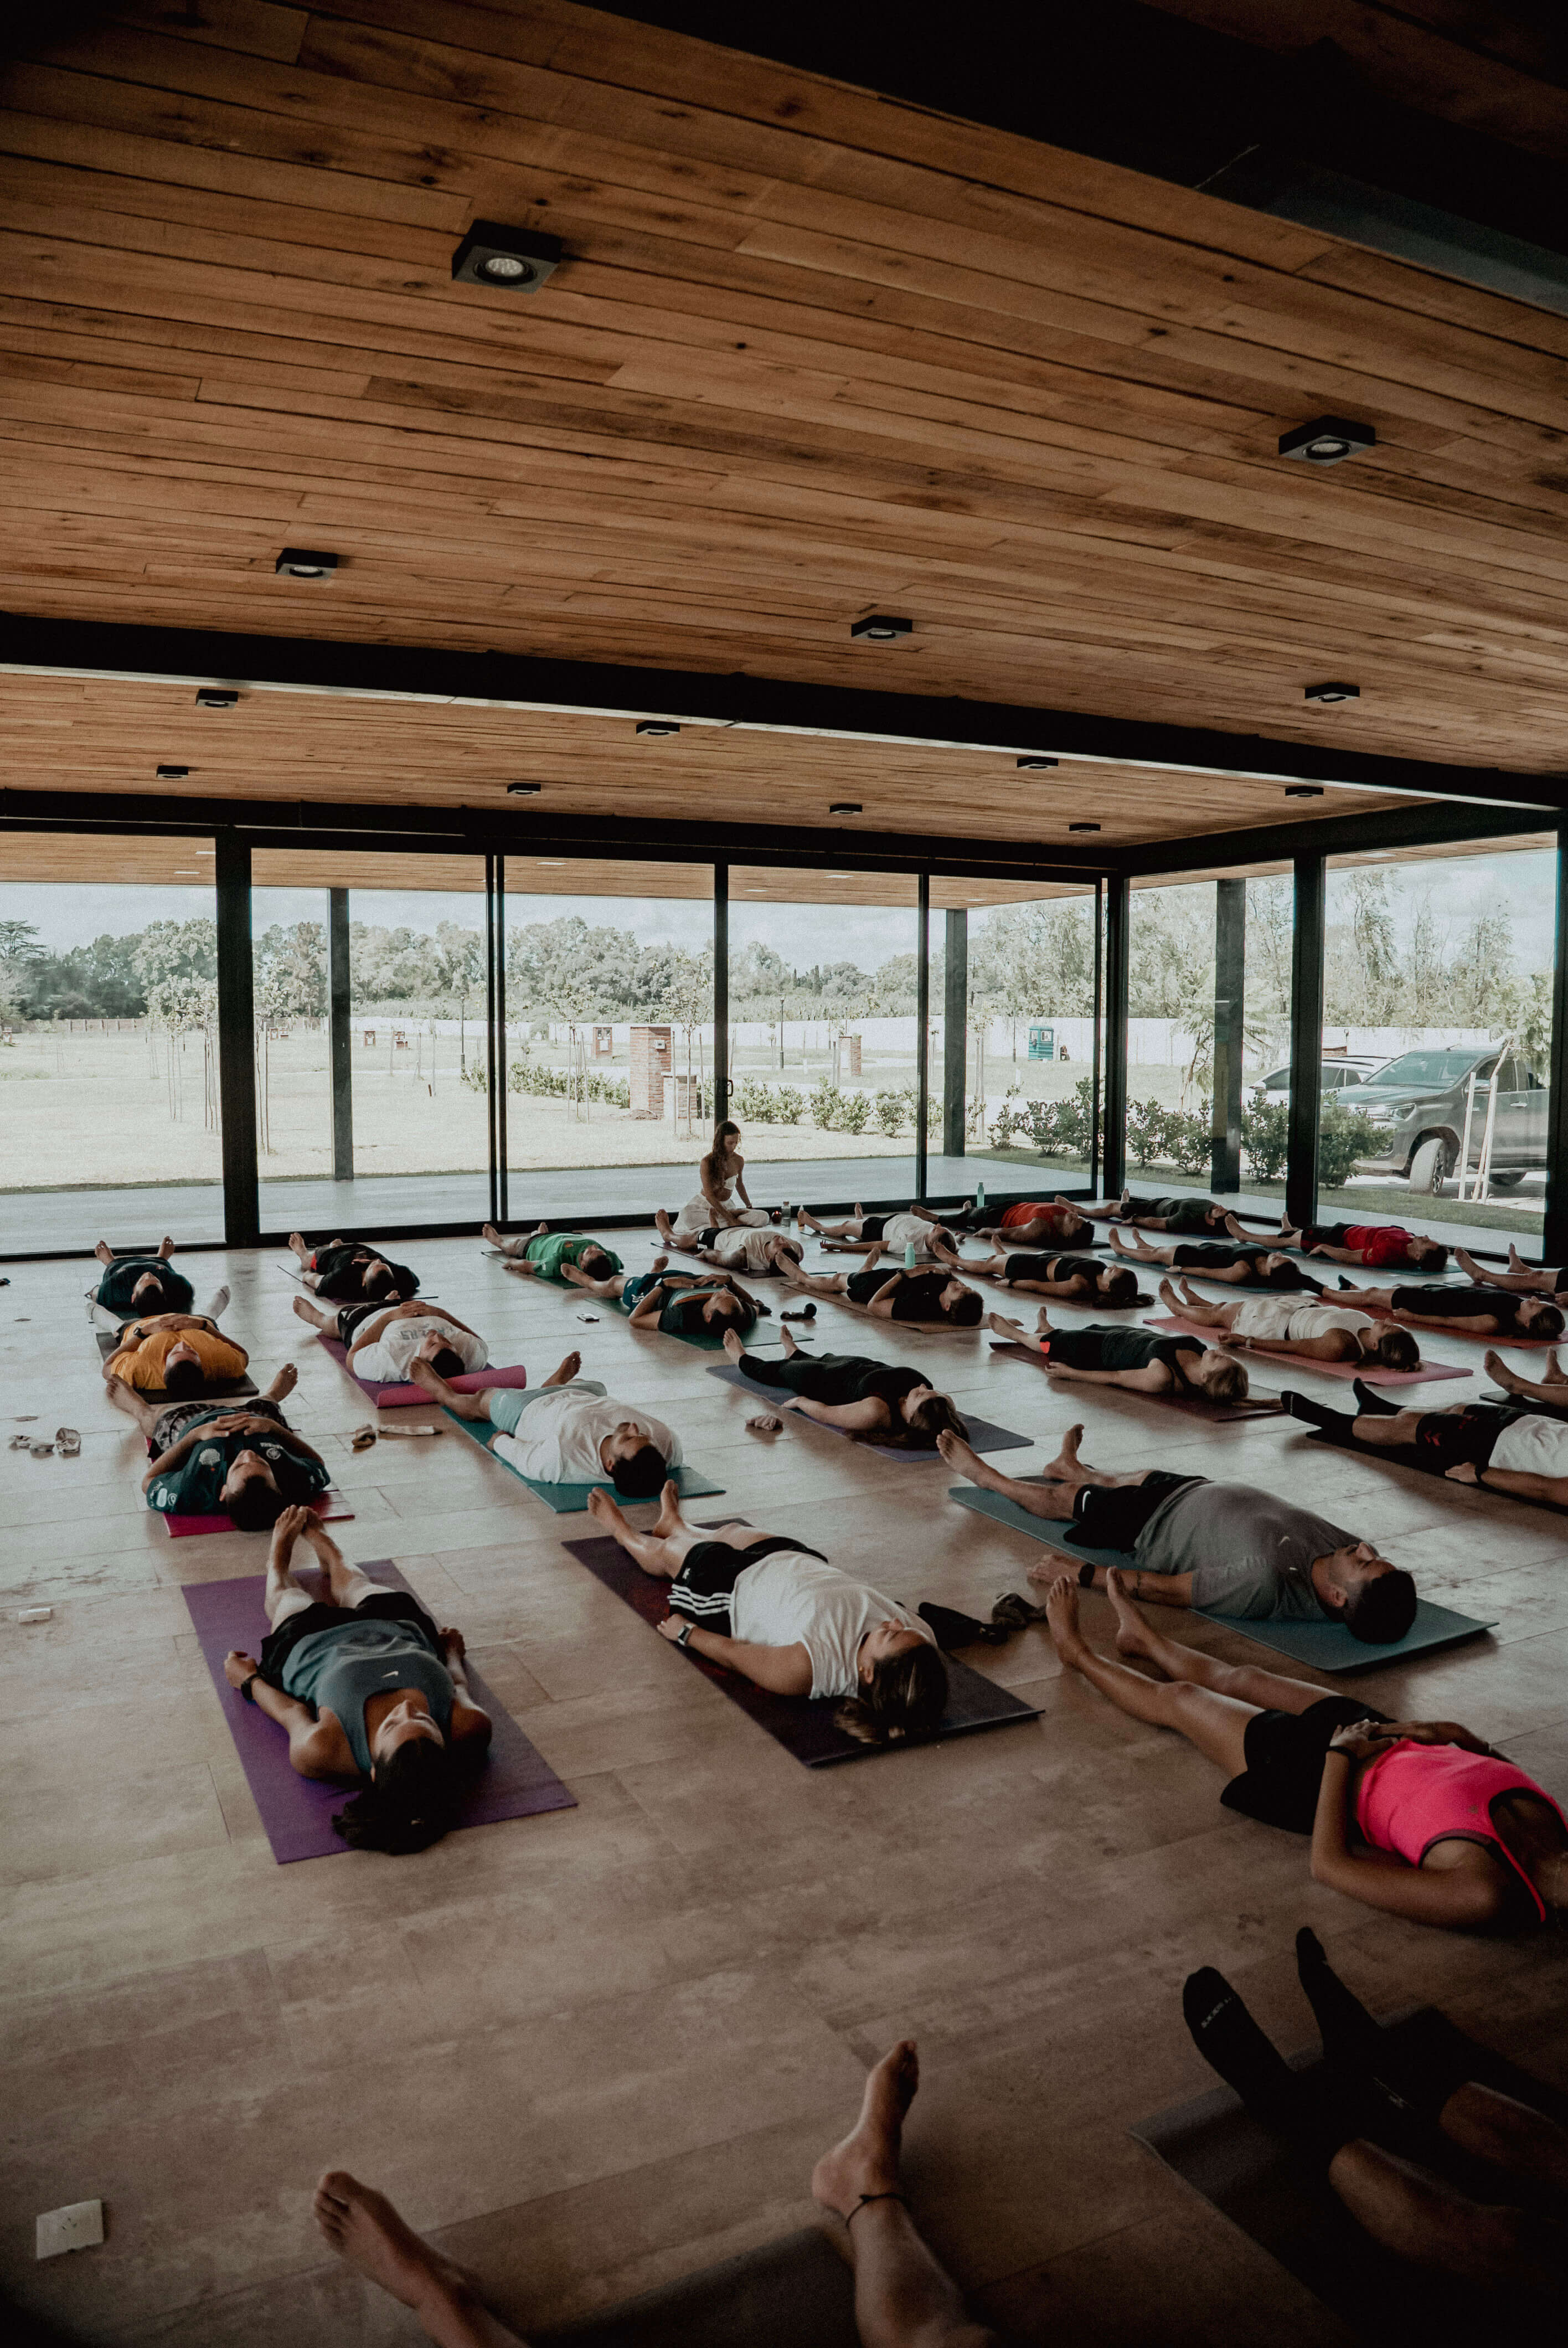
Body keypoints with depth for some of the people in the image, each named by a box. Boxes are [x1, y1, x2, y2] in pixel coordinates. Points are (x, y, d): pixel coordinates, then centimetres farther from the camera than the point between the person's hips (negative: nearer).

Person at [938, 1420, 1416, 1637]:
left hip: (1153, 1525, -6)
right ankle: (1072, 1467, 70)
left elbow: (1170, 1591, -33)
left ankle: (986, 1475, 52)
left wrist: (1081, 1575, -23)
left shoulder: (1262, 1584, -46)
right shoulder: (1346, 1550, -30)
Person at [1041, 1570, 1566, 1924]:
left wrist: (1340, 1754, -24)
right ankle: (1143, 1639, 61)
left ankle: (1080, 1654, 46)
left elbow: (1328, 1865, -32)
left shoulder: (1482, 1896, -40)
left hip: (1326, 1778, -6)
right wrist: (1441, 1731, -15)